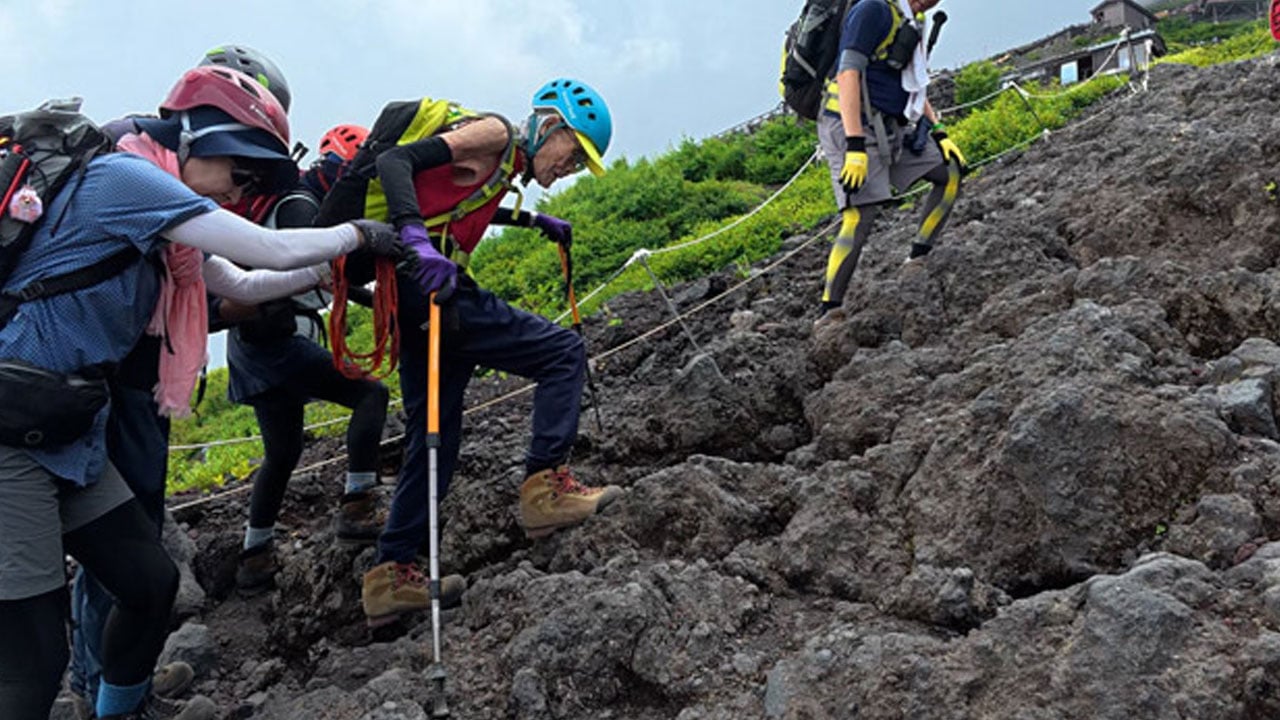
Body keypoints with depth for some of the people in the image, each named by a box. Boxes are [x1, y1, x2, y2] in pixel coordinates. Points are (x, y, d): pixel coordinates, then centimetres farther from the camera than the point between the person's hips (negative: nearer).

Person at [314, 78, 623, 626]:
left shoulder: (503, 162, 22)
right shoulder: (494, 133, -5)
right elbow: (395, 162, -17)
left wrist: (534, 221, 41)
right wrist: (417, 238, -34)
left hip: (416, 289, 10)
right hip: (427, 281, -10)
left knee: (435, 436, 12)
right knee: (562, 353, -7)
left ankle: (391, 573, 16)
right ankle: (546, 487, -9)